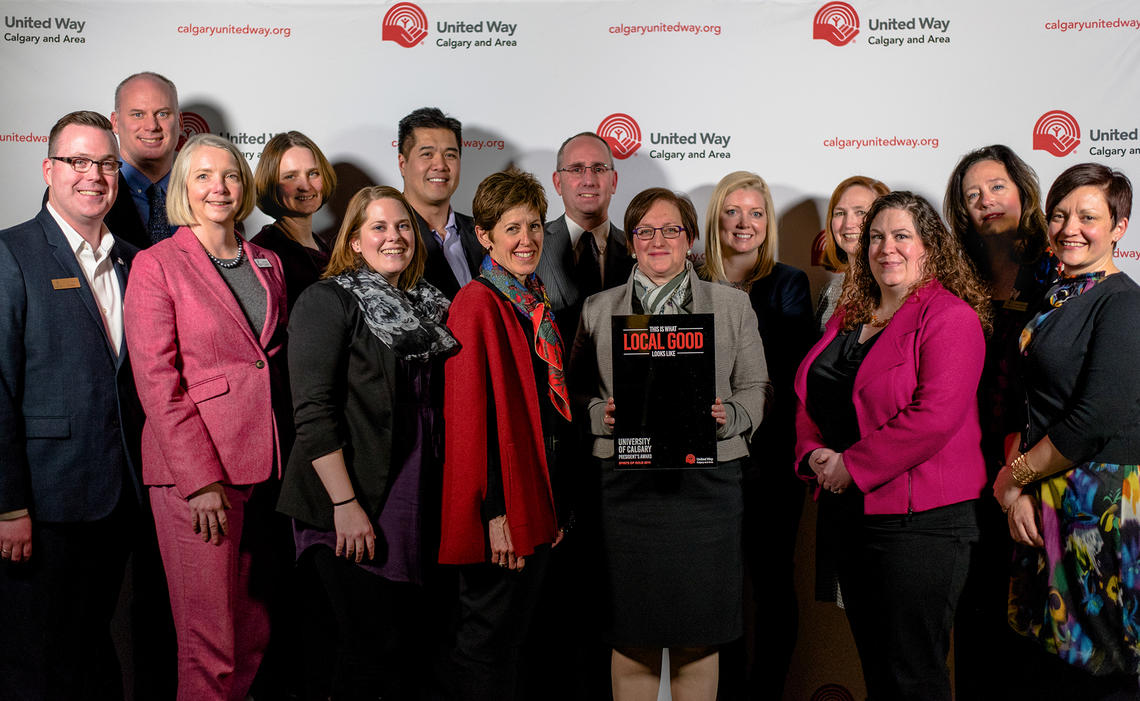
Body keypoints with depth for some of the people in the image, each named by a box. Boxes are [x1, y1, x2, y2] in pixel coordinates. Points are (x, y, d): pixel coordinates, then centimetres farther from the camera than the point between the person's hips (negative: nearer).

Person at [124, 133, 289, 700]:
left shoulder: (267, 264, 13)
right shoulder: (156, 265, -3)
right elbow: (157, 382, -9)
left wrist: (287, 457, 8)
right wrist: (201, 480, -14)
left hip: (264, 463, 5)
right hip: (193, 469, -5)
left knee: (255, 630, 11)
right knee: (208, 638, -1)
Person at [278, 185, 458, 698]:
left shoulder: (427, 305, 14)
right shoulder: (329, 300, -6)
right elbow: (313, 411, -14)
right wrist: (345, 503, -20)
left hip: (413, 502, 7)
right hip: (351, 508, -6)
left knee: (403, 638, 12)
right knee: (374, 650, -3)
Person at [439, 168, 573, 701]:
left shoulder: (536, 306, 11)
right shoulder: (478, 305, -14)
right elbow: (473, 414, -19)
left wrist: (554, 504, 17)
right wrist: (497, 512, -21)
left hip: (536, 494, 8)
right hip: (502, 504, -8)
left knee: (514, 631, 19)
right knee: (489, 640, 5)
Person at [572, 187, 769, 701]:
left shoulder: (733, 306, 11)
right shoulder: (598, 309, 12)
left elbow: (756, 390, 10)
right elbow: (575, 394, 11)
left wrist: (726, 416, -10)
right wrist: (603, 413, -9)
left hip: (706, 481, 0)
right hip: (627, 481, 0)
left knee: (699, 638, 5)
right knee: (630, 636, 5)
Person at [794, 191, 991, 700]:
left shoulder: (951, 316, -9)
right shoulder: (848, 316, 14)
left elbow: (935, 415, -21)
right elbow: (808, 400, 17)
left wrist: (852, 466, -17)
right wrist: (814, 455, -2)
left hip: (918, 519, -7)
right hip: (845, 511, 7)